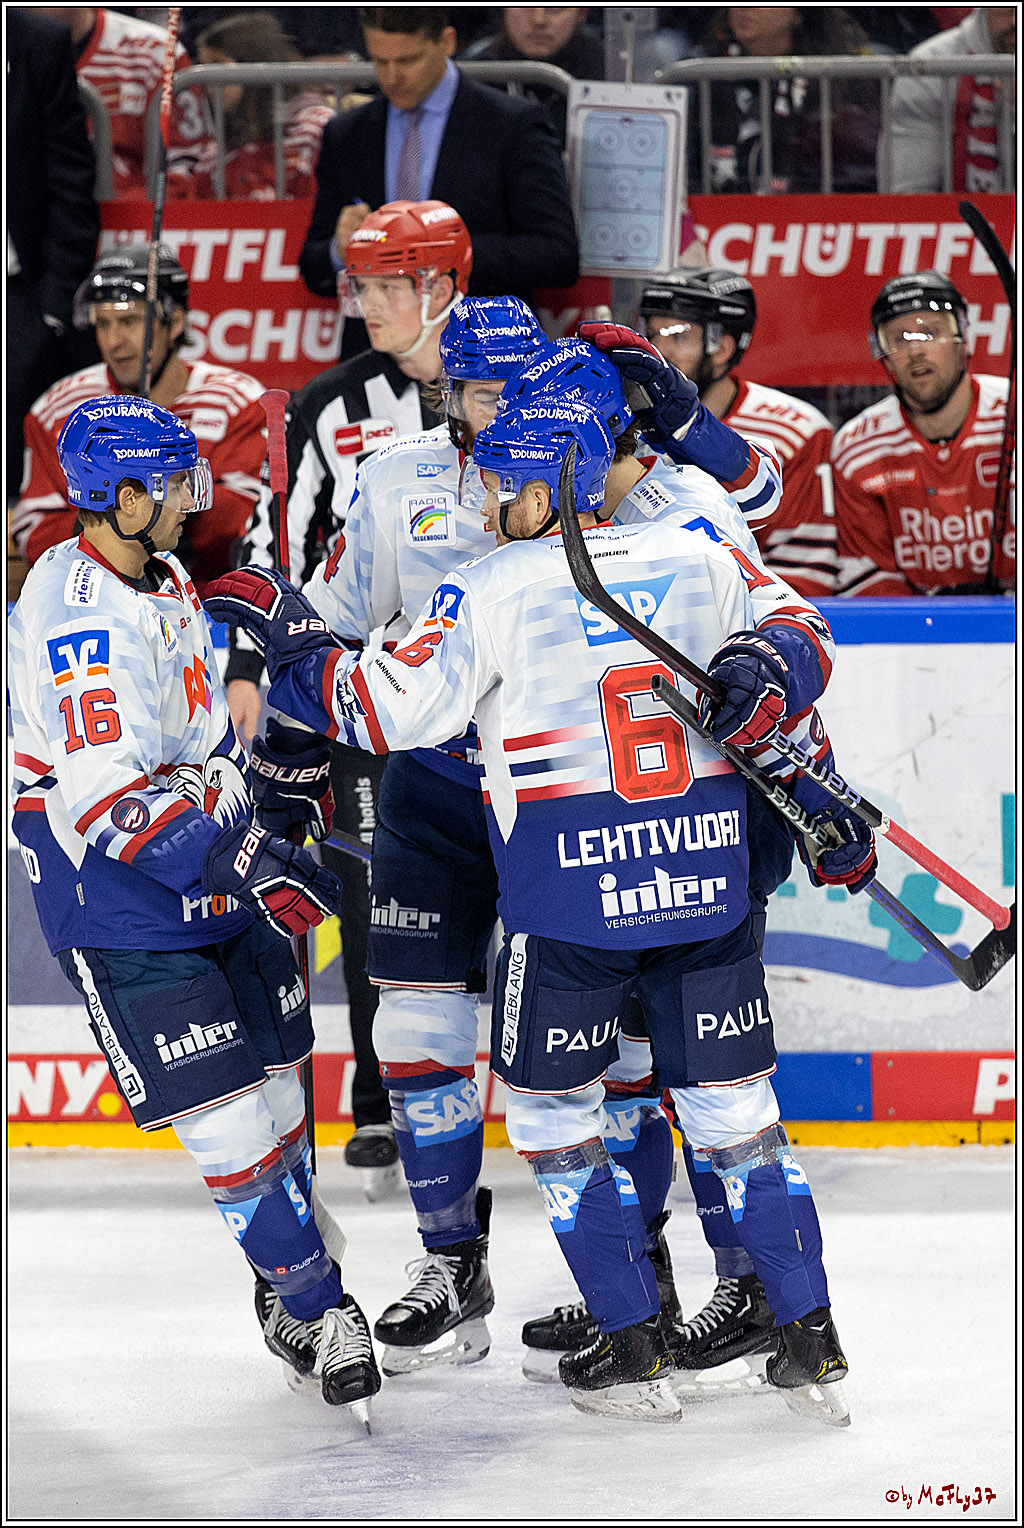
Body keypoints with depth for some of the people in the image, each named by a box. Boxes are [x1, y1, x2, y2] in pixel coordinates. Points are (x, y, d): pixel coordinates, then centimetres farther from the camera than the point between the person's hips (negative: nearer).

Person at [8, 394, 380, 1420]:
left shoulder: (162, 583, 7)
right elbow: (107, 797, -31)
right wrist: (246, 863, -32)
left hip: (218, 885, 9)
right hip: (121, 916, -9)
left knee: (275, 1094, 15)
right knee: (229, 1123, -8)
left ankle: (289, 1303, 30)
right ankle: (316, 1305, 4)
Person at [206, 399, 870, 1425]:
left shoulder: (493, 590, -7)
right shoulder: (703, 562, 6)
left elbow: (392, 711, -8)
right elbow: (783, 681, 16)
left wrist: (286, 638, 3)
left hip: (568, 888, -4)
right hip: (706, 876, 4)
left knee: (550, 1107, 12)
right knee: (732, 1104, 11)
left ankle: (633, 1351, 9)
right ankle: (811, 1344, 8)